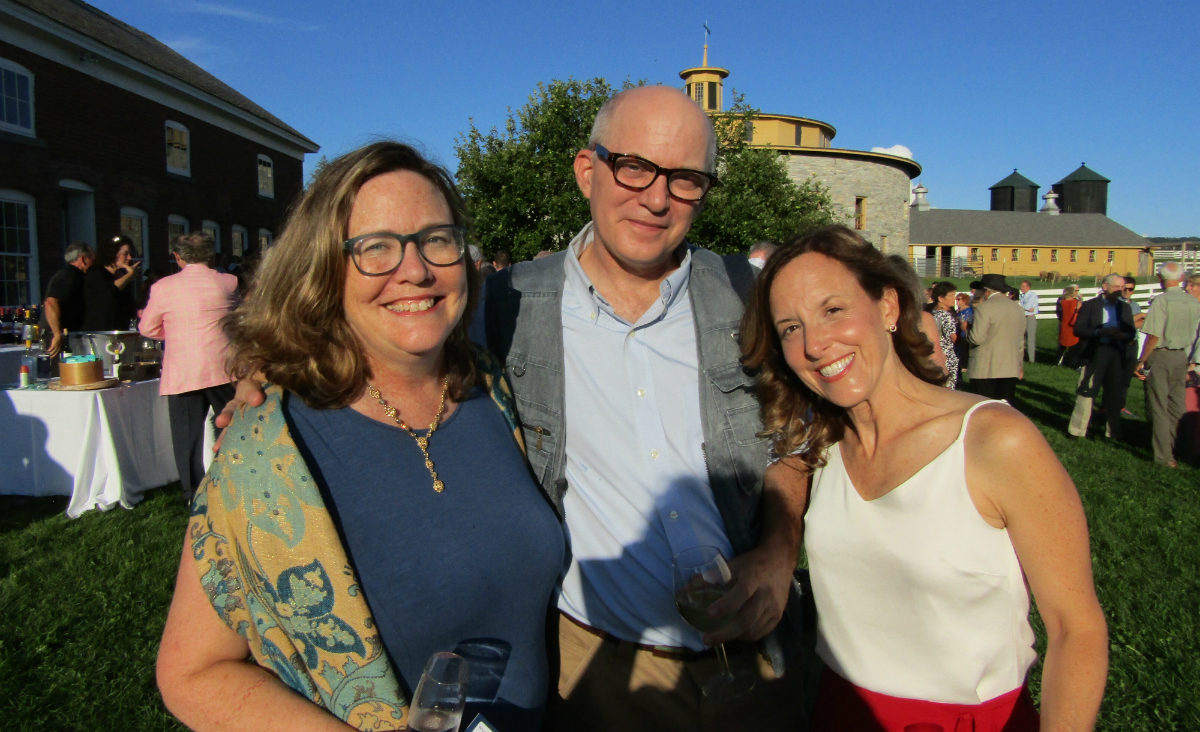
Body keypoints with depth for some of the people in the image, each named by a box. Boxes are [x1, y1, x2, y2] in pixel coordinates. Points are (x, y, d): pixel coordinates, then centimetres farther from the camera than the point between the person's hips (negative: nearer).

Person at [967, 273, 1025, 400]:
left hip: (985, 370, -6)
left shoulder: (984, 307, -11)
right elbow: (1021, 341, 19)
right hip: (1010, 370, 6)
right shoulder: (1018, 309, 12)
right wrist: (1019, 365, 28)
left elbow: (977, 338, -18)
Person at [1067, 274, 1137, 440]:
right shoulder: (1090, 305, 2)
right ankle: (1076, 430, 1)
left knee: (1115, 394, 7)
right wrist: (1101, 332, -20)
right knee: (1086, 392, -6)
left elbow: (1132, 333, 9)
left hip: (1118, 354, 4)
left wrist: (1121, 335, -14)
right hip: (1095, 353, -4)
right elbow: (1078, 330, -6)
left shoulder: (1125, 307, 14)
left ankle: (1113, 431, 19)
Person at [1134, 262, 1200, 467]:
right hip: (1181, 356, 6)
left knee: (1159, 408, 1)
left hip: (1161, 356, -6)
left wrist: (1141, 361, -11)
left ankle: (1164, 456, 3)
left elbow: (1154, 336, -18)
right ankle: (1174, 451, 22)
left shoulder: (1162, 301, -15)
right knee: (1176, 407, 13)